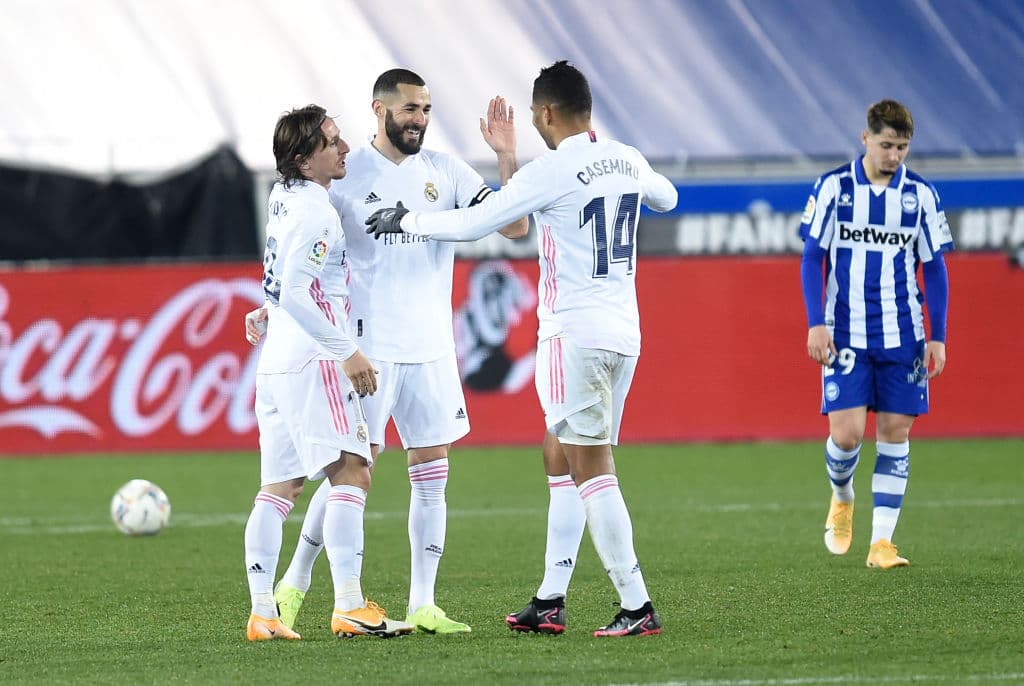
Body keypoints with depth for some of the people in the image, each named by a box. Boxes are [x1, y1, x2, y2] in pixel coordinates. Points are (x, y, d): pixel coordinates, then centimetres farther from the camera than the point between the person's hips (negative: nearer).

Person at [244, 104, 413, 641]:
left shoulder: (283, 195, 13)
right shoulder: (313, 211, -14)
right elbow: (296, 291, -20)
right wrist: (348, 351, -18)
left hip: (276, 359, 9)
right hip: (311, 360, -9)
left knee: (278, 486, 7)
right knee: (351, 471, -12)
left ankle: (261, 613, 4)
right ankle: (349, 606, -20)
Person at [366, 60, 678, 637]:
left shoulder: (551, 172, -13)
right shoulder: (627, 161, 8)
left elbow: (472, 225, -11)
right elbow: (666, 197, 31)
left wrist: (406, 219, 4)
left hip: (574, 331, -8)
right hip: (624, 330, 8)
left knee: (592, 468, -6)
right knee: (565, 460, 14)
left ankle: (638, 606, -11)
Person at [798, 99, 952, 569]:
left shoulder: (920, 194, 3)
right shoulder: (834, 187, -2)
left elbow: (934, 268, 8)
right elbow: (812, 257, 2)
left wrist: (938, 336, 2)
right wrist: (816, 323, -7)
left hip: (902, 335, 2)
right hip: (845, 333, -2)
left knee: (895, 431, -1)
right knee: (846, 433, -10)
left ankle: (881, 542, 4)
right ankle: (841, 498, 23)